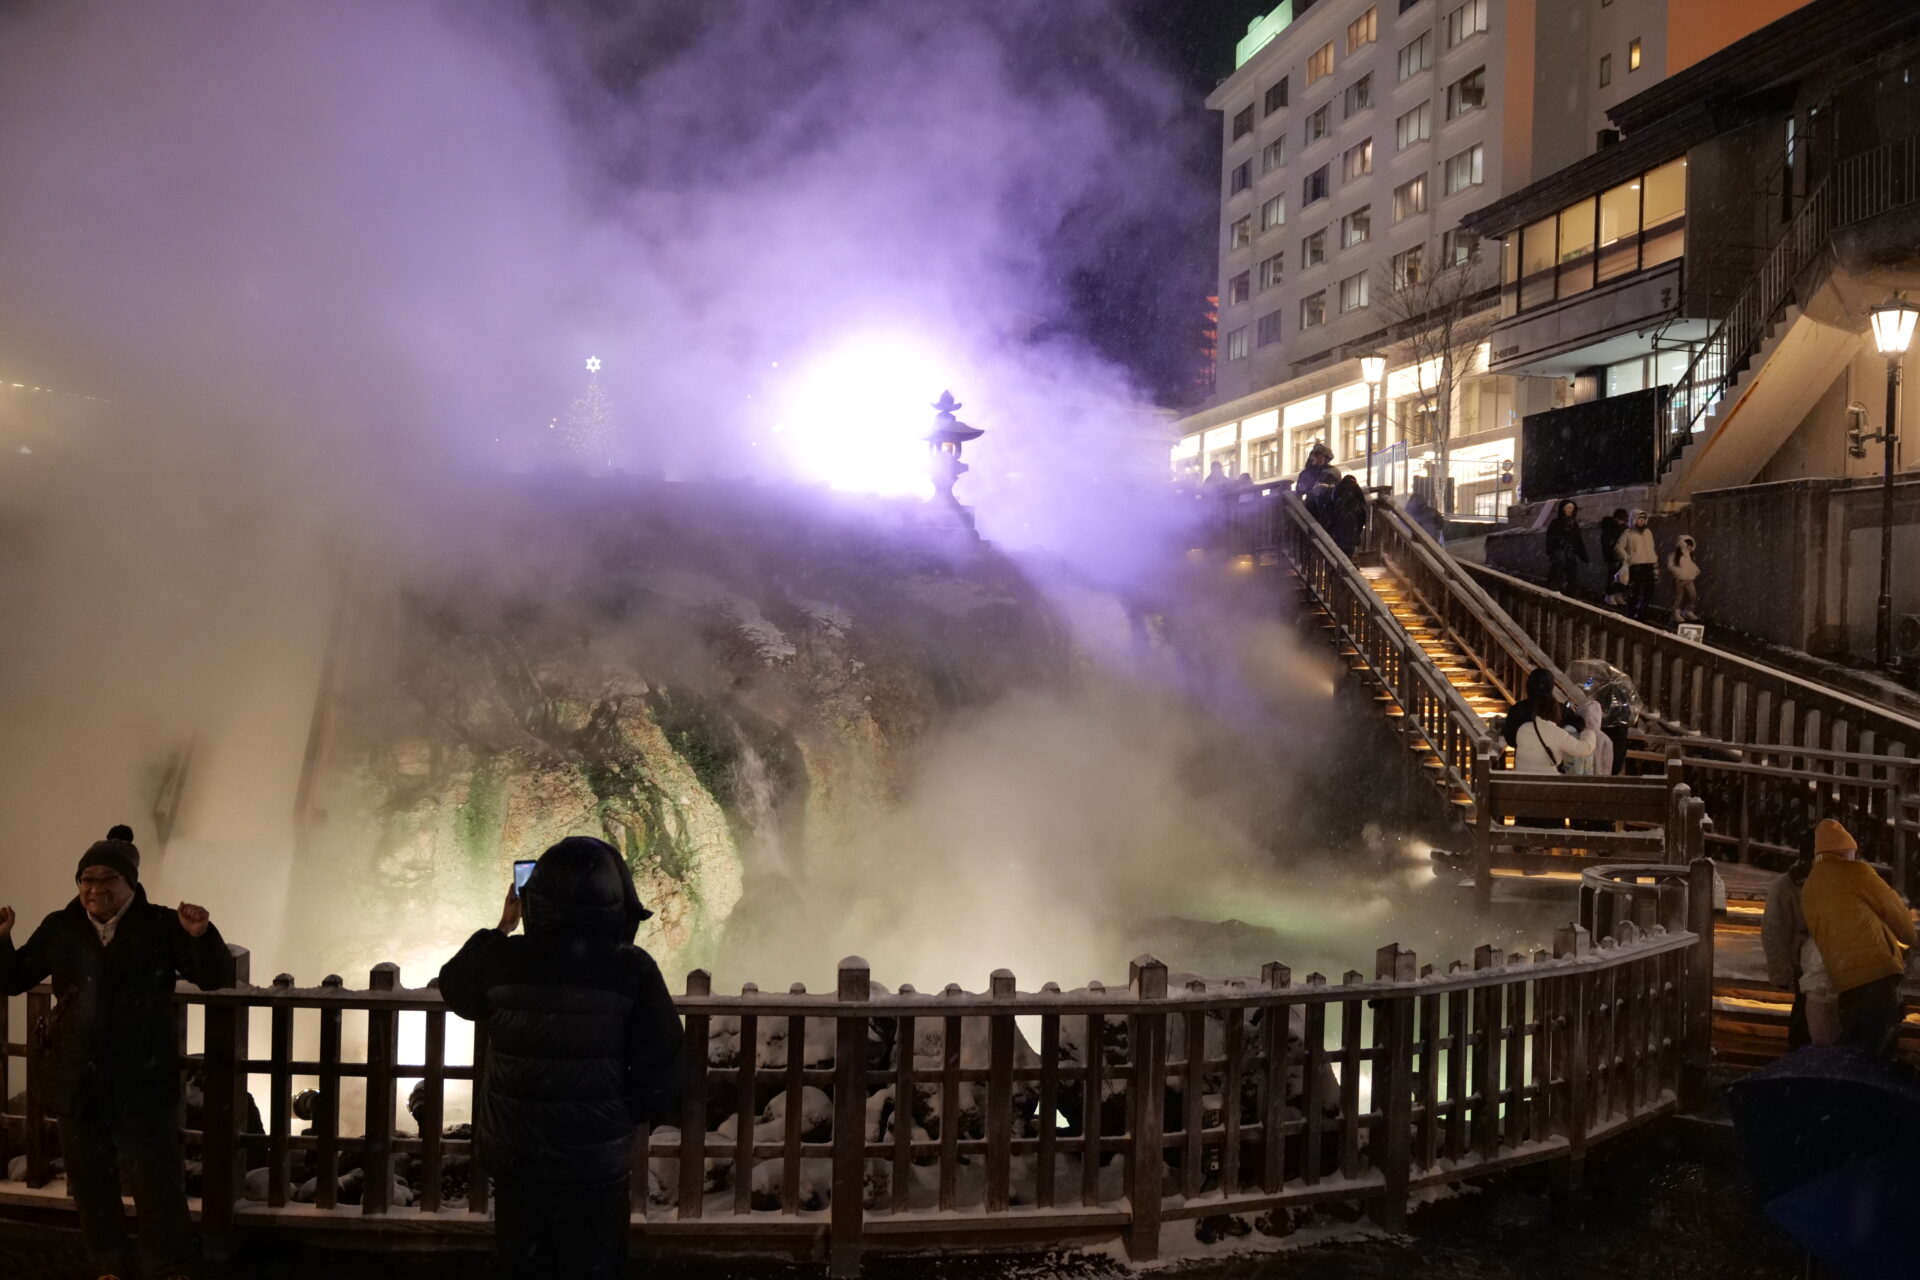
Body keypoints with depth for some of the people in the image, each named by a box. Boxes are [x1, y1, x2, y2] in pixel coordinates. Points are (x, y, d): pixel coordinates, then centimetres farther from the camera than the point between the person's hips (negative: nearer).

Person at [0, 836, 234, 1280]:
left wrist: (202, 936, -28)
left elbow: (216, 979, -9)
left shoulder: (162, 926, -7)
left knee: (157, 1181, 3)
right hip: (78, 1083, 4)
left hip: (144, 1082, -3)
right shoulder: (59, 929, 3)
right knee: (90, 1181, 15)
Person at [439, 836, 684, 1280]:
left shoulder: (504, 960, -14)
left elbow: (455, 988, 10)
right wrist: (632, 1114, 6)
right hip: (597, 1164, -2)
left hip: (517, 1159, 2)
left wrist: (501, 928, 18)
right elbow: (659, 1062, -13)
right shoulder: (632, 970, -20)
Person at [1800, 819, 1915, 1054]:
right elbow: (1895, 911, 11)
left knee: (1853, 1048, 11)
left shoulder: (1808, 889, 21)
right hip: (1875, 968, -7)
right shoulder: (1855, 872, 2)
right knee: (1870, 1051, -8)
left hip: (1843, 977, 7)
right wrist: (1911, 940, 30)